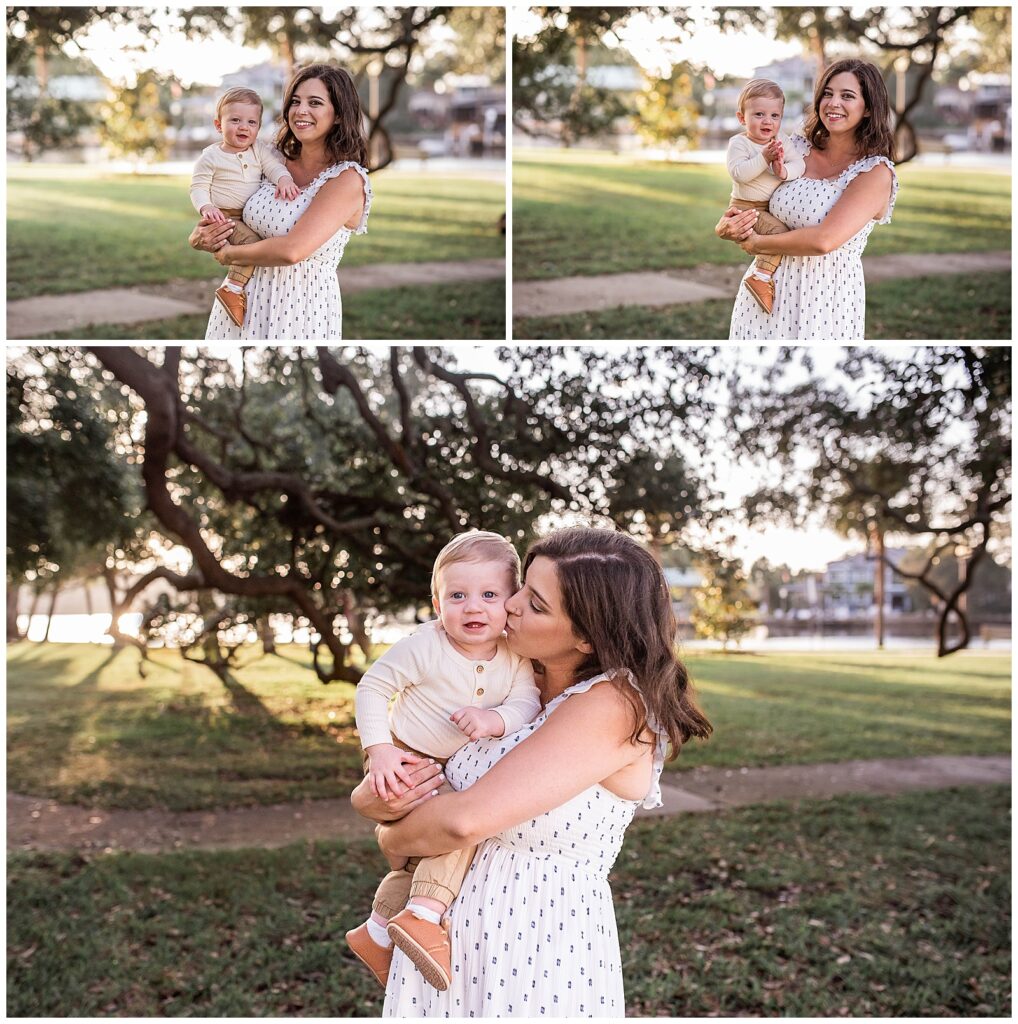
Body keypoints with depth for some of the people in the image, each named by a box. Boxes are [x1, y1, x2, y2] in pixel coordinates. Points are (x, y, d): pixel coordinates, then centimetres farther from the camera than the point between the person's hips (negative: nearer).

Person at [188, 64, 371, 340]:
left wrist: (230, 253, -10)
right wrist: (201, 239, -7)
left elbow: (291, 250, -25)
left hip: (302, 308, -6)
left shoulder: (348, 179, -14)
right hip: (242, 299, 6)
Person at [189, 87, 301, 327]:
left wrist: (284, 179, -29)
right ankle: (232, 288, -26)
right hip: (224, 216, -6)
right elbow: (198, 187, -4)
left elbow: (274, 164, -5)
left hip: (254, 215, 7)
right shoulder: (210, 157, -5)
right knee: (252, 241, -29)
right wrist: (206, 208, -24)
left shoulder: (259, 150, 7)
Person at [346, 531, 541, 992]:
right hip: (403, 765, -7)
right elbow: (372, 687, -17)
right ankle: (424, 916, -22)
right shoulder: (423, 648, -25)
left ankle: (377, 935, 31)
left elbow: (526, 703, -19)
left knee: (419, 859, 16)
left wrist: (496, 719, -41)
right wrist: (379, 749, -27)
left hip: (455, 771, 7)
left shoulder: (515, 658, -11)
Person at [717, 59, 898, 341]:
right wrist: (727, 227, -11)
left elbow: (823, 240, -22)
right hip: (767, 288, 4)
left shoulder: (876, 172, -10)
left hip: (827, 297, -4)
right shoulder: (796, 149, 5)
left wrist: (757, 244, -12)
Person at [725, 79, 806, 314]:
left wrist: (785, 171, -28)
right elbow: (738, 173, -26)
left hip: (775, 205, 7)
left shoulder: (782, 140, 3)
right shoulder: (739, 143, -12)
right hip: (747, 207, -7)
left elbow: (799, 164, -7)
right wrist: (763, 158, -31)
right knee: (779, 231, -25)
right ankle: (760, 277, -23)